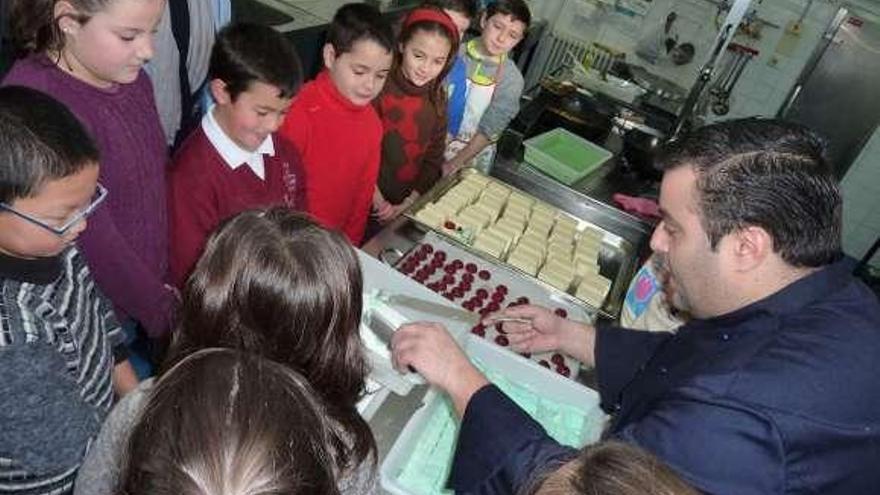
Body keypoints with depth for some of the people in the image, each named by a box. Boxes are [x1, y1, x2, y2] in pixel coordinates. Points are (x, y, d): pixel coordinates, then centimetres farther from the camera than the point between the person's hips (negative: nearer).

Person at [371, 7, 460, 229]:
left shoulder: (438, 98, -2)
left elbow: (434, 158, 3)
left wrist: (407, 205, -4)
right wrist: (377, 200, -15)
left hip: (406, 206, 4)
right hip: (365, 203, -4)